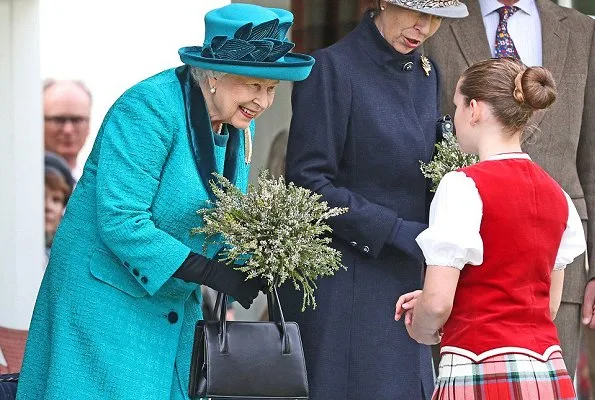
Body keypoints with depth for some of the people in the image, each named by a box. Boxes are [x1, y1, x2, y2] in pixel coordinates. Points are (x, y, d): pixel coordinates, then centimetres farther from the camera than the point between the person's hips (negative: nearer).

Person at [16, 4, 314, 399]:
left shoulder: (240, 125, 4)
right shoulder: (148, 109, -21)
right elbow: (120, 222, -26)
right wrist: (210, 272, -26)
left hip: (175, 302, 8)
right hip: (109, 296, -8)